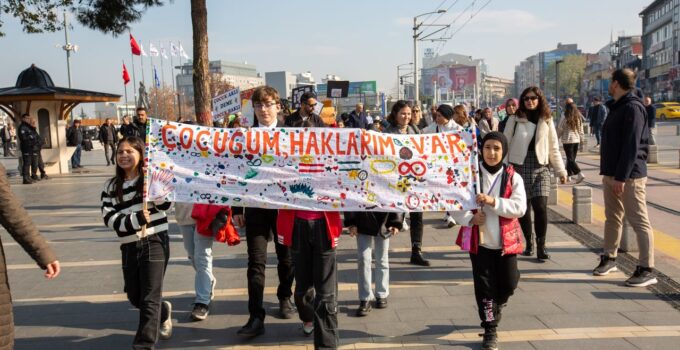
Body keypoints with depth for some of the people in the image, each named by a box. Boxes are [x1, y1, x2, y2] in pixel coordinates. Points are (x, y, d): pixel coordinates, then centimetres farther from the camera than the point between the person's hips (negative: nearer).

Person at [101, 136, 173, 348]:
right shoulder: (112, 186, 9)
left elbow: (165, 205, -13)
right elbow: (109, 218, -2)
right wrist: (137, 219, -16)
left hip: (154, 242, -5)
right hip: (129, 247, 5)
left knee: (149, 298, -6)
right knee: (135, 297, 16)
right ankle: (163, 312, 44)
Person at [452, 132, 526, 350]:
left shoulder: (513, 177, -3)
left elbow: (519, 207, -12)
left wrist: (493, 201, -25)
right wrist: (470, 219, -21)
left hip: (506, 240, 1)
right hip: (479, 240, -1)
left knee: (508, 284, 10)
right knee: (484, 285, 3)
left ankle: (496, 307, 43)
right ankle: (490, 330, 17)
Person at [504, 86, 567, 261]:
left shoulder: (547, 120, 7)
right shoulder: (515, 119, 1)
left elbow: (553, 148, 9)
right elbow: (506, 145, 2)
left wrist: (561, 170, 6)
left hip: (540, 168, 1)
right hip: (519, 168, 0)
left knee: (540, 207, -12)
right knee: (523, 208, 3)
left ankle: (541, 245, 1)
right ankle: (528, 243, 21)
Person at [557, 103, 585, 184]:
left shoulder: (564, 118, -12)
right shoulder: (579, 118, 5)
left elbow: (559, 130, -5)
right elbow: (581, 130, 11)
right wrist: (580, 137, 23)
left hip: (567, 141, -6)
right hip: (576, 140, 6)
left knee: (570, 159, -5)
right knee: (572, 158, 15)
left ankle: (580, 174, -19)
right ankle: (569, 175, 22)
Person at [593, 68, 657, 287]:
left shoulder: (632, 108, -14)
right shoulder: (617, 107, 16)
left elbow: (631, 146, -21)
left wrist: (622, 177, -23)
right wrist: (609, 173, 17)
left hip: (629, 176, -10)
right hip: (611, 174, 10)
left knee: (639, 221, -5)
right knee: (612, 218, 16)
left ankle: (647, 270, 0)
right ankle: (609, 258, 28)